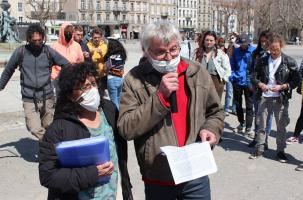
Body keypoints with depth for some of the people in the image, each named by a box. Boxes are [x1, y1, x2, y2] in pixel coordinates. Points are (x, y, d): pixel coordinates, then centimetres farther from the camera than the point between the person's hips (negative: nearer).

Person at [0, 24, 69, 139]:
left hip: (47, 98, 1)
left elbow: (66, 65, 5)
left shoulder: (48, 51, -2)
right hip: (29, 100, -1)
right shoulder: (21, 52, -3)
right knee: (35, 129, -17)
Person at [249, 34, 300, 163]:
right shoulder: (262, 61, 4)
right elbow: (254, 77, 8)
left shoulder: (289, 62, -3)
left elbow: (296, 80, -2)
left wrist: (282, 87, -15)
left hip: (281, 99, -2)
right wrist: (260, 84, -12)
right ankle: (259, 149, 21)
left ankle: (280, 151, 21)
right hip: (264, 97, 2)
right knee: (261, 124, 8)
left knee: (281, 126, 7)